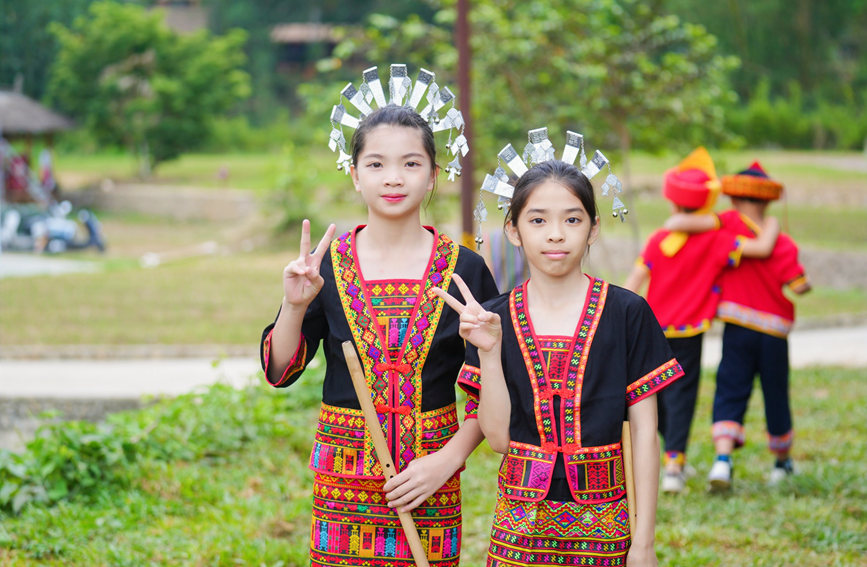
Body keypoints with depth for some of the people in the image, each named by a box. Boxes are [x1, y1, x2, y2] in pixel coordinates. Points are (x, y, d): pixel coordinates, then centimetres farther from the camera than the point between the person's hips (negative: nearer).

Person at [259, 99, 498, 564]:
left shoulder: (464, 270, 0)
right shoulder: (325, 265, 1)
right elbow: (279, 372, 2)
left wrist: (449, 458, -8)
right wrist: (294, 307, -14)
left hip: (431, 473, 0)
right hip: (343, 474, 0)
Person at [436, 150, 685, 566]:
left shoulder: (627, 314, -3)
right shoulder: (493, 319, 2)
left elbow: (644, 434, -2)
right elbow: (498, 436, -2)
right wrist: (488, 353, -13)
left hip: (602, 525, -1)